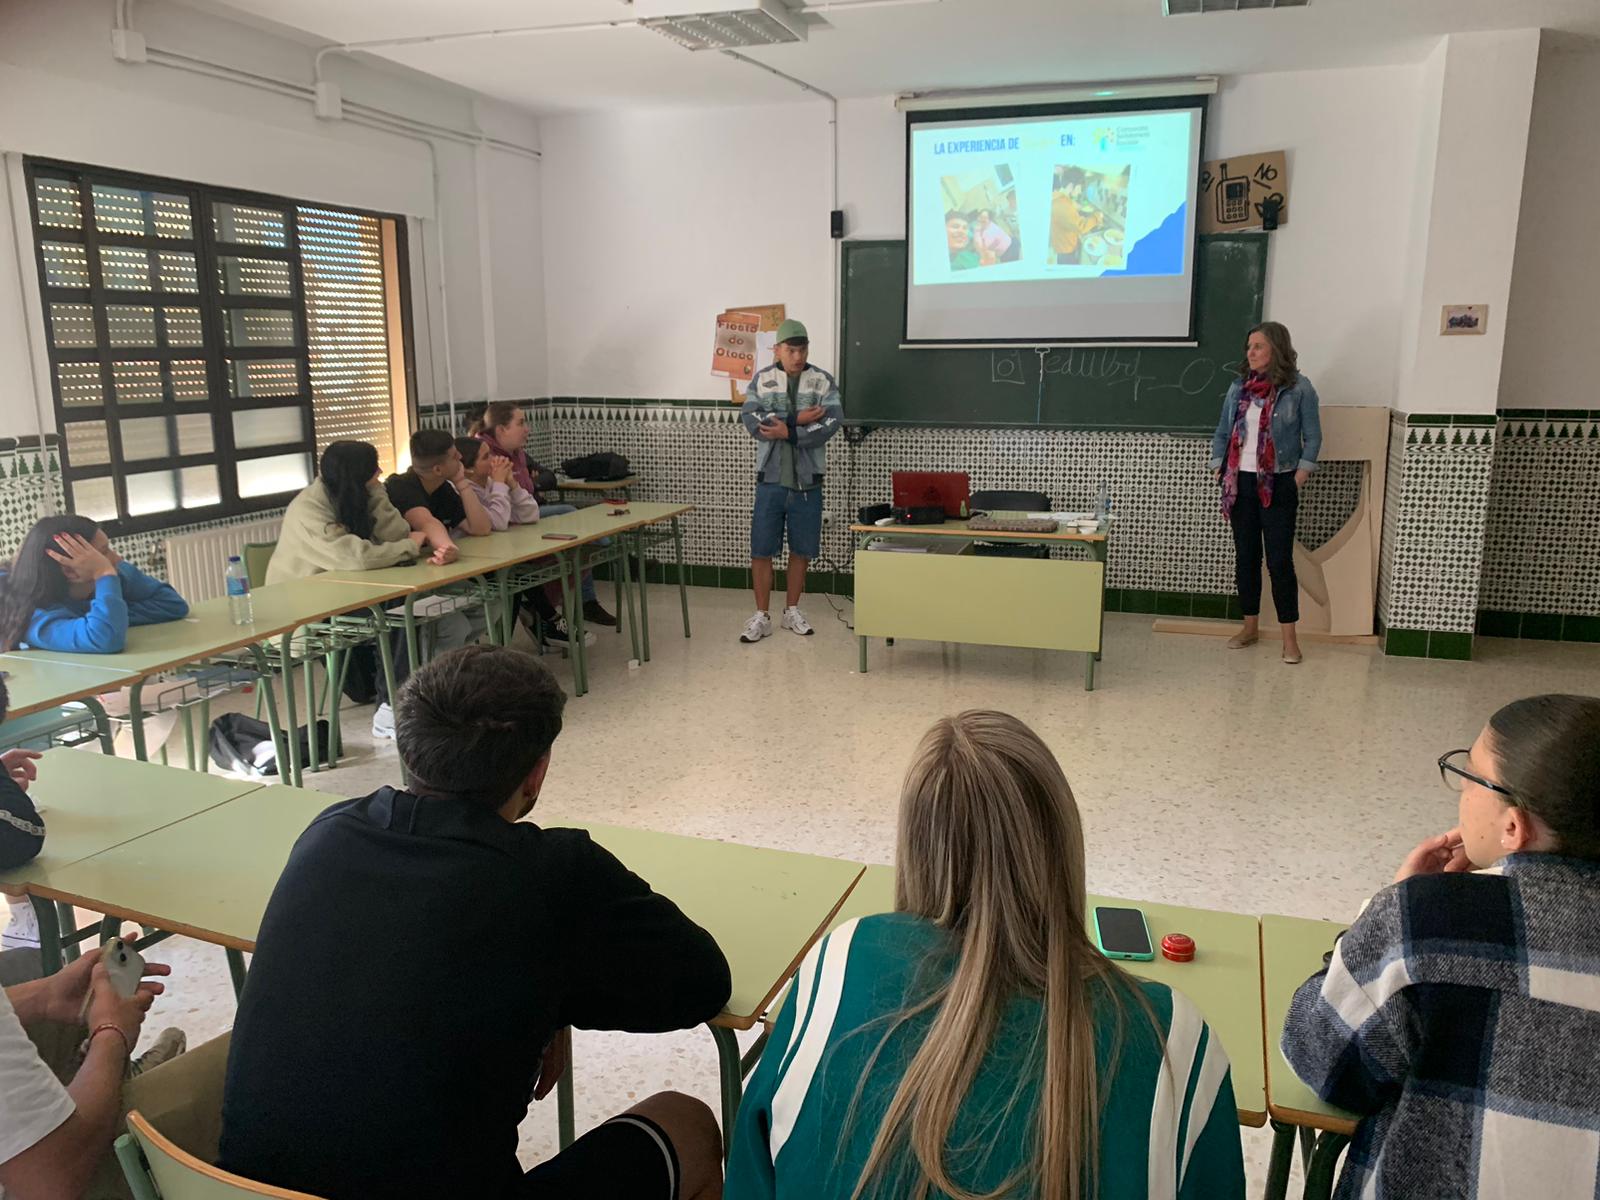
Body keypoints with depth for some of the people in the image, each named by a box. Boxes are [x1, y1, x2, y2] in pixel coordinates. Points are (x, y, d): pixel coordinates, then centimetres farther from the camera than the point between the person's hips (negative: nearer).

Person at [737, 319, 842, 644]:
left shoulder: (824, 381, 0)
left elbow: (832, 423, -13)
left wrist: (789, 432, -20)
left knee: (801, 550, 9)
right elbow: (751, 419, -12)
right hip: (770, 479, 0)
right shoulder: (761, 379, 2)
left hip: (807, 481, 0)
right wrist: (797, 419, -20)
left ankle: (793, 611, 24)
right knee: (761, 550, 1)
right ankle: (761, 616, 11)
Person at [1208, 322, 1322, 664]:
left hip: (1278, 485, -4)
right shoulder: (1238, 388, 8)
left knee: (1279, 560, -5)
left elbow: (1312, 437, -3)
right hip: (1240, 483, 5)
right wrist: (1218, 468, 2)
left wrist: (1299, 477, -10)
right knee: (1245, 556, 10)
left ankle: (1290, 637, 2)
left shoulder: (1299, 388, -4)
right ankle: (1250, 627, 22)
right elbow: (1222, 433, 13)